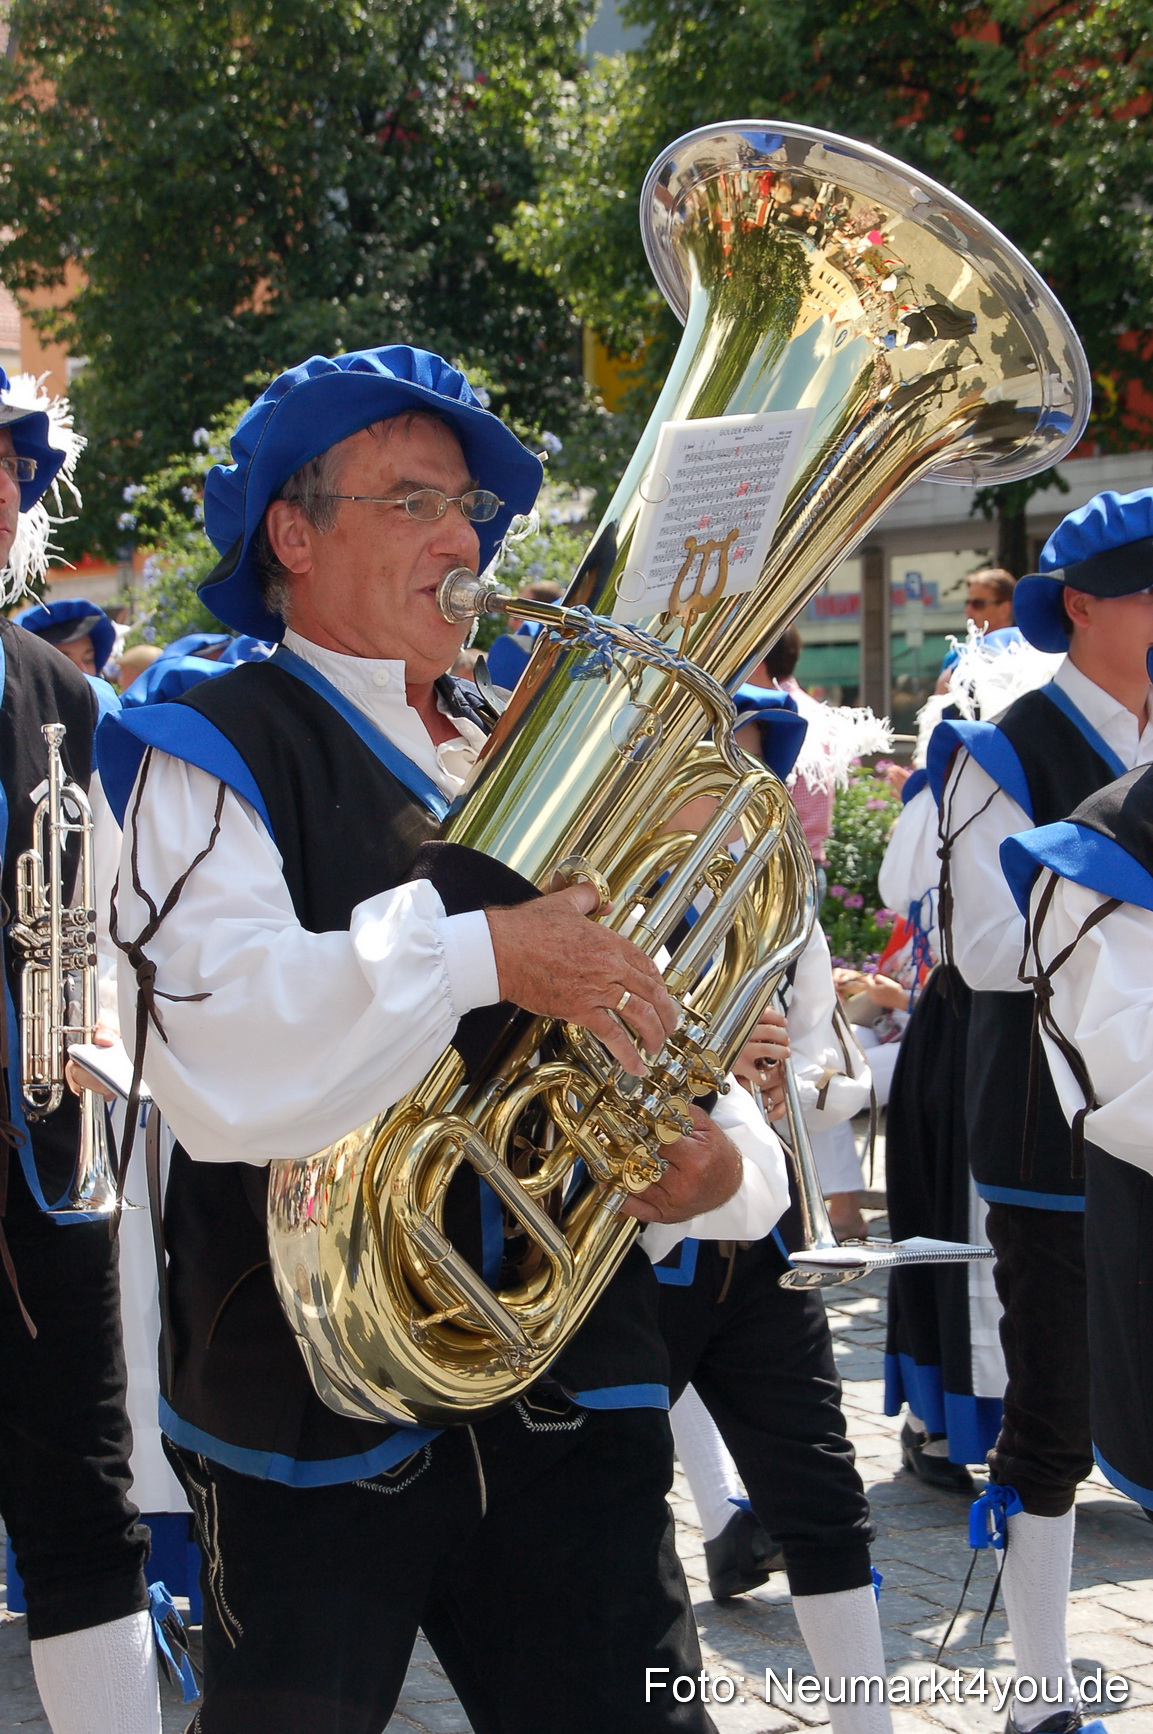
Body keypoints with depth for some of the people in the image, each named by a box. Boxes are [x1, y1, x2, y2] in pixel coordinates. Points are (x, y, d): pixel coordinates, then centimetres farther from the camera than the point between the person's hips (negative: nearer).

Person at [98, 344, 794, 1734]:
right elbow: (220, 1063, -24)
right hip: (316, 1430, -5)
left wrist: (712, 1166, -8)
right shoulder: (211, 757, -6)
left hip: (573, 1408, 5)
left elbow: (647, 1028, 13)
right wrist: (479, 953, -28)